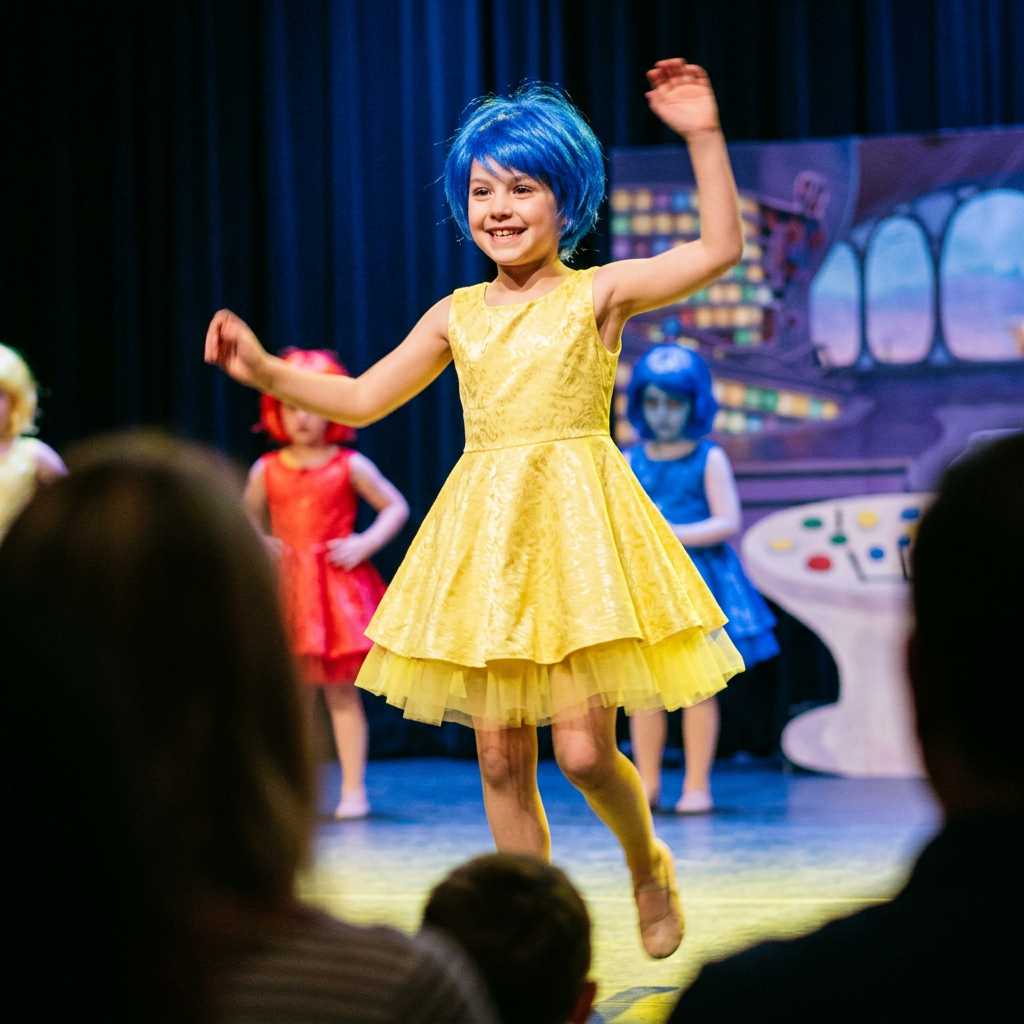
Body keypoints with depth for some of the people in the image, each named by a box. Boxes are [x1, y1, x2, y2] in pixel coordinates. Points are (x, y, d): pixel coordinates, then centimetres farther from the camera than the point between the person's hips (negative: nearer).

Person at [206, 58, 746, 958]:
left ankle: (647, 861, 21)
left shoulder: (601, 292, 2)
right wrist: (266, 371, 7)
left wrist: (704, 137, -15)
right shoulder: (457, 315, 13)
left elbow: (720, 249, -9)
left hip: (577, 519, -4)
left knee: (583, 750, -11)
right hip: (485, 529, 4)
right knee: (501, 761, 3)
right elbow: (362, 400, 18)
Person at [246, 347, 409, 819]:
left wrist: (365, 543, -9)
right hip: (287, 590, 2)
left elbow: (396, 507, 4)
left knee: (341, 692, -1)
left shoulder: (350, 466, -1)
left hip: (338, 588, -2)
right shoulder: (266, 471, 5)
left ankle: (353, 790, 3)